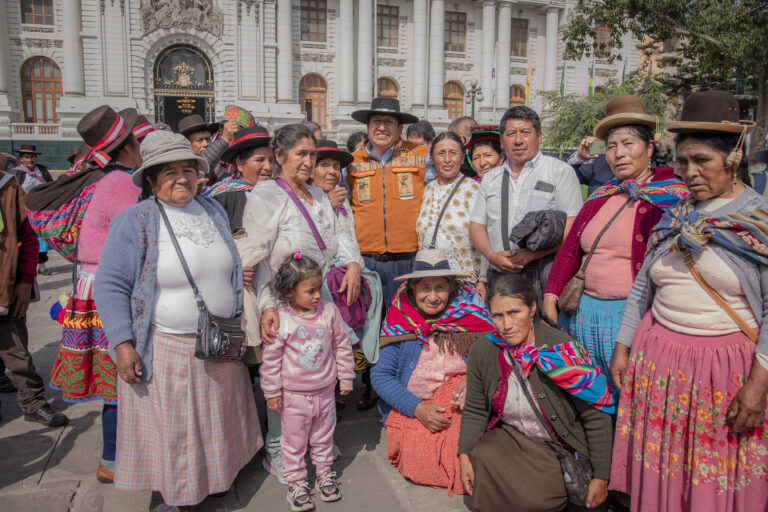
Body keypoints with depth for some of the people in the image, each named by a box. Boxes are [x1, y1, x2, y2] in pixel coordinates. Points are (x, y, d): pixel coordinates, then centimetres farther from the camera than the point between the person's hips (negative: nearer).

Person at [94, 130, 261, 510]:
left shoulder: (214, 211, 6)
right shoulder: (136, 221, -11)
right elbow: (110, 286, -10)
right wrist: (122, 344, -16)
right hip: (166, 348, -5)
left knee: (216, 418, 19)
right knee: (171, 426, 10)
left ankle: (214, 476, 42)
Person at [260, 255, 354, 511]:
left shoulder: (329, 311, -8)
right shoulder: (280, 320, -18)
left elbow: (342, 346, 3)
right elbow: (270, 359, -9)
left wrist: (346, 379, 8)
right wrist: (272, 393, -5)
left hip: (325, 392, 3)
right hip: (294, 396, -3)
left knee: (323, 437, 21)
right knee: (294, 441, 12)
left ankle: (324, 473, 41)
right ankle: (296, 482, 31)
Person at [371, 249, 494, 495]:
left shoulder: (470, 312, 0)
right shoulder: (399, 321, -2)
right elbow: (380, 375, -2)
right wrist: (418, 408, -14)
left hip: (461, 403, 1)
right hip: (412, 409, 0)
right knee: (419, 466, -25)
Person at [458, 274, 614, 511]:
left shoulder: (560, 348, -21)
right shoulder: (482, 351, -9)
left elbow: (597, 416, -14)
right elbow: (474, 411, 4)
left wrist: (601, 477, -10)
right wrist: (464, 456, -8)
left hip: (560, 445, -3)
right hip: (508, 437, 4)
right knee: (483, 456, -25)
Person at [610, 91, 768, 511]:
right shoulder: (673, 217, 9)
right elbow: (641, 288, 13)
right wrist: (622, 348, 10)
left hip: (725, 368, -4)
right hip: (656, 360, 4)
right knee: (658, 472, 13)